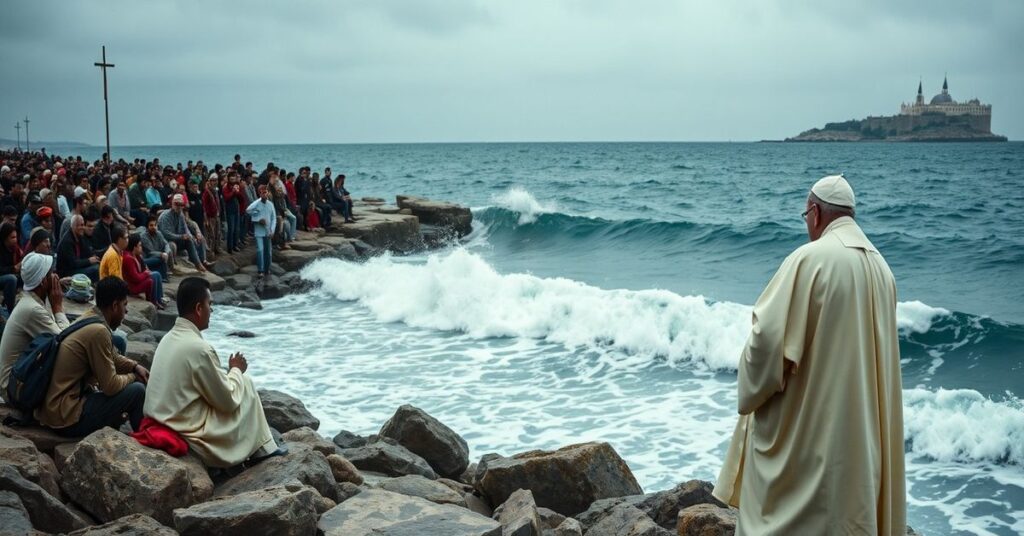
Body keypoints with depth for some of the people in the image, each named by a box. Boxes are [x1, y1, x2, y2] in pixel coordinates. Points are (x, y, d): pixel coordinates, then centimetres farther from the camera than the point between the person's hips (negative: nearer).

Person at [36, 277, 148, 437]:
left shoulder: (90, 317, 7)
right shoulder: (98, 331, -21)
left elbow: (113, 358, 23)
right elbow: (111, 386, -19)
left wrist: (135, 367, 7)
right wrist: (133, 376, 0)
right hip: (66, 419, -10)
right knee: (137, 391, -9)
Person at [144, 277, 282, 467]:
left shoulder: (169, 338, 6)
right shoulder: (199, 348, -22)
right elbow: (228, 401, -11)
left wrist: (229, 373, 13)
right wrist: (236, 370, 5)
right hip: (185, 439, -9)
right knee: (245, 383, 3)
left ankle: (258, 448, 26)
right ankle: (261, 449, 14)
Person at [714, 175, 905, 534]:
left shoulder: (810, 258, -16)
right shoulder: (880, 266, 6)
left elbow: (769, 333, -20)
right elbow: (877, 348, 13)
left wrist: (750, 393, -5)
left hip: (802, 425, -7)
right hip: (862, 427, 7)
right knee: (855, 507, 15)